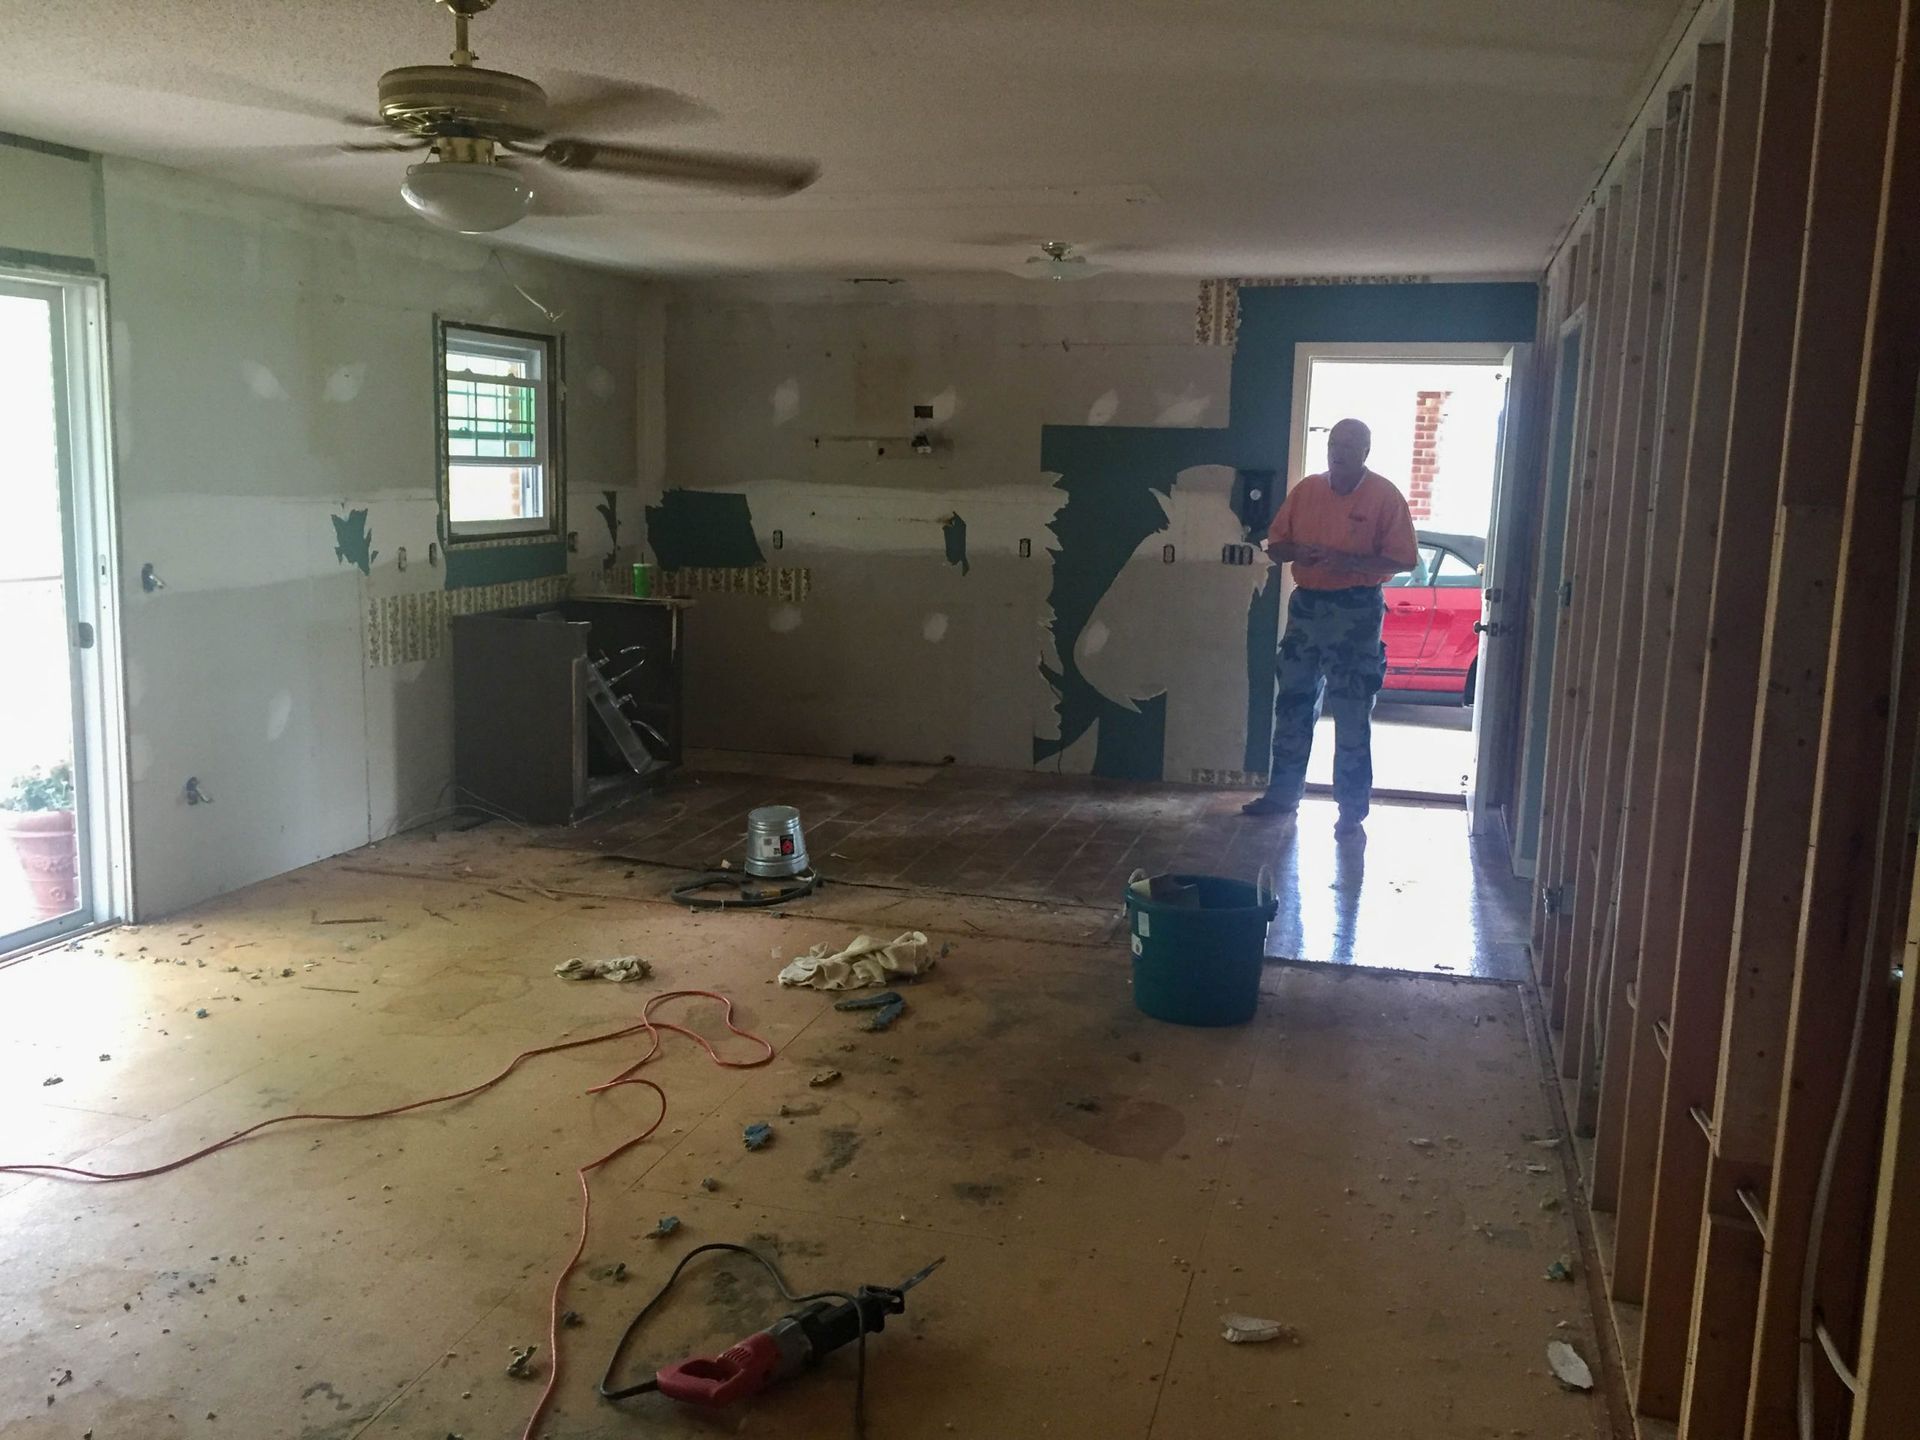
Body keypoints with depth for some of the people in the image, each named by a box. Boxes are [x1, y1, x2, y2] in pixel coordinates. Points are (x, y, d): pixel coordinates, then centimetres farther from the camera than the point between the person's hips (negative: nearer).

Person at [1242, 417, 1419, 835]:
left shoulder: (1385, 496, -6)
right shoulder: (1305, 490, 7)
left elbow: (1404, 559, -9)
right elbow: (1275, 543, 11)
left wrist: (1350, 562, -21)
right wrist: (1298, 551, -11)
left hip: (1357, 611, -5)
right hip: (1306, 605, 5)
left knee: (1352, 716, -2)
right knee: (1293, 705, 11)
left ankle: (1352, 810, 6)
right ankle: (1282, 794, 23)